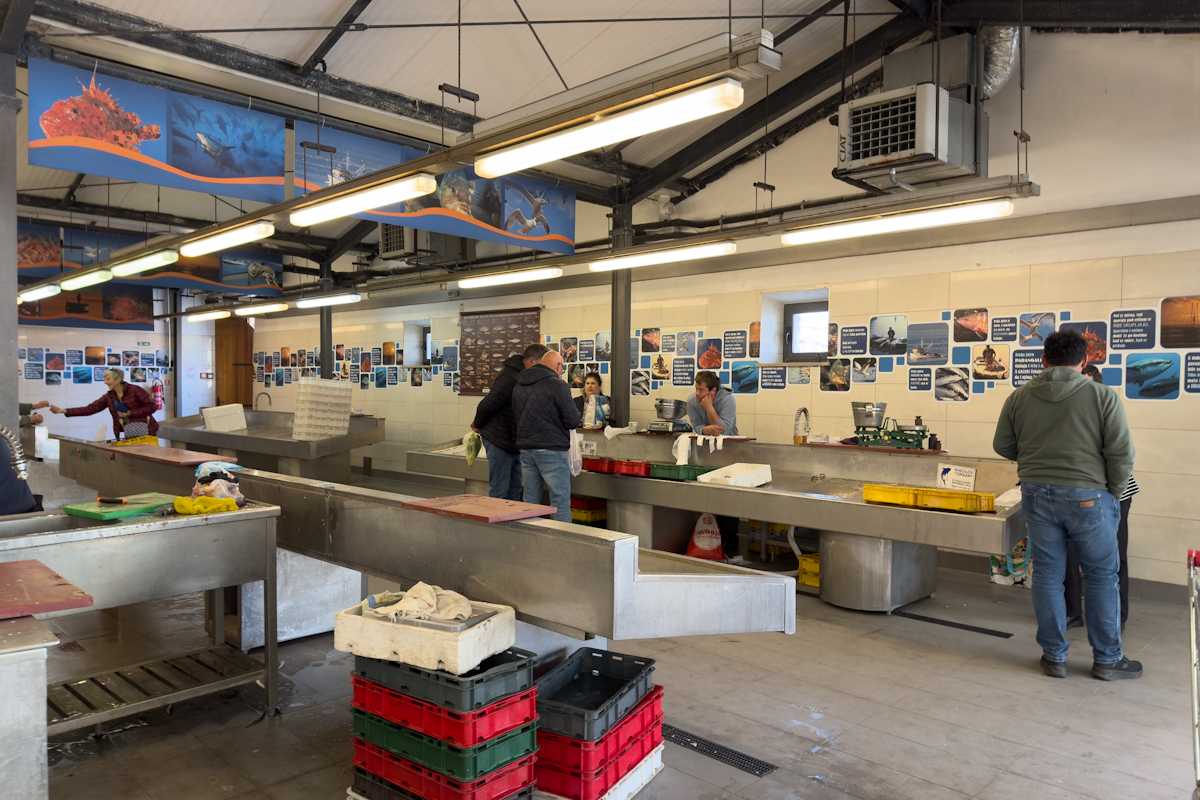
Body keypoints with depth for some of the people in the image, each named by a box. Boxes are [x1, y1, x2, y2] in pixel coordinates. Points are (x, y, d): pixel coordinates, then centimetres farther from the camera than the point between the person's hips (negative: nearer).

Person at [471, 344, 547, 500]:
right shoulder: (509, 378, -22)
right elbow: (487, 405, -21)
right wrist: (478, 425, -6)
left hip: (515, 442, 9)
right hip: (499, 441, -9)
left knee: (516, 490, 12)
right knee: (499, 492, -2)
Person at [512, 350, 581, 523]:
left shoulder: (519, 385, 11)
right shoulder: (557, 385, -11)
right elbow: (573, 421, -12)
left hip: (525, 448, 7)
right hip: (551, 450, -7)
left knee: (530, 501, 13)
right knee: (561, 501, 0)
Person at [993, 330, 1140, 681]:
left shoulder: (1019, 398, 1)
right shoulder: (1103, 397, -6)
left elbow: (1002, 446, 9)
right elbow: (1121, 455, -7)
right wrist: (1114, 493, 7)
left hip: (1037, 495, 2)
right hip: (1088, 496, -2)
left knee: (1048, 575, 10)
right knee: (1102, 577, 12)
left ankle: (1054, 657, 18)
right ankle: (1107, 659, 22)